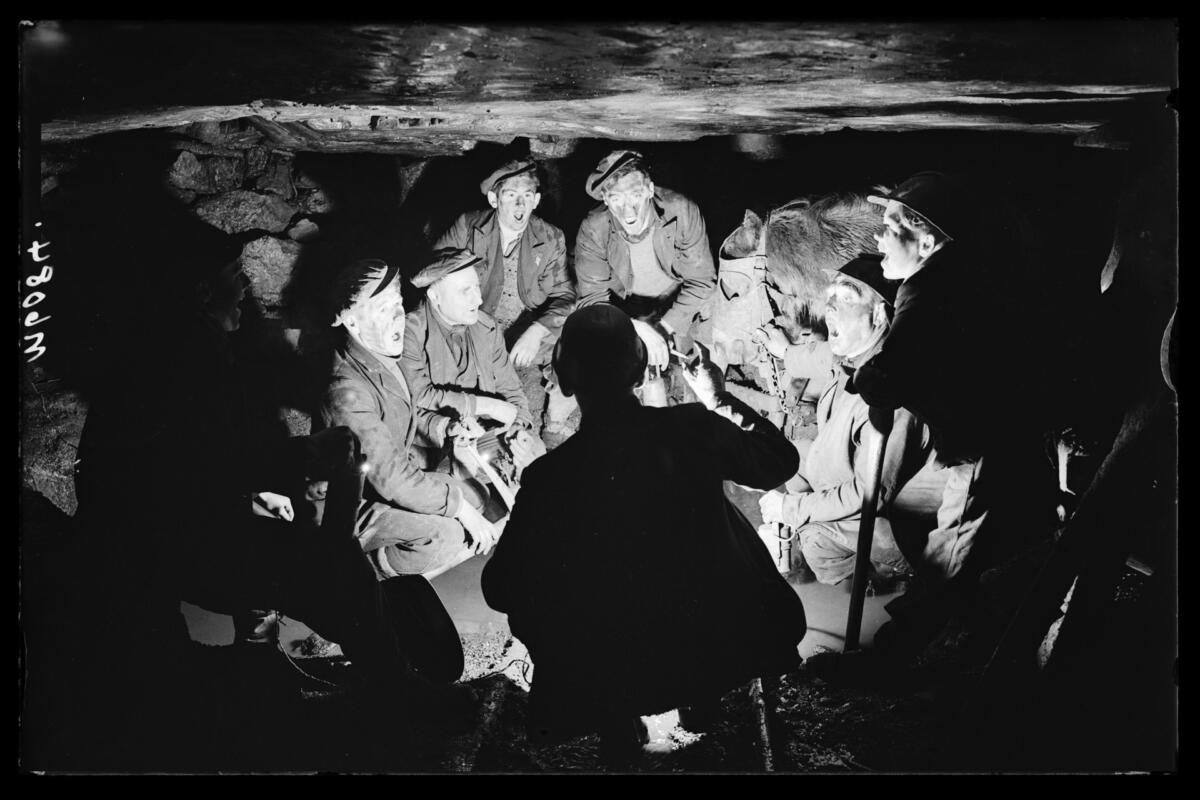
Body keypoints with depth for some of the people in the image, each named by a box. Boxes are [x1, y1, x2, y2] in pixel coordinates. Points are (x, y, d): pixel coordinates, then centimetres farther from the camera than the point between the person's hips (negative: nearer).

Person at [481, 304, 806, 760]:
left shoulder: (550, 478, -19)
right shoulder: (695, 429, -14)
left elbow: (500, 590, -8)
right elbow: (781, 461, 6)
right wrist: (719, 402, 18)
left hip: (618, 680, -1)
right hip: (723, 649, 2)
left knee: (528, 603, 21)